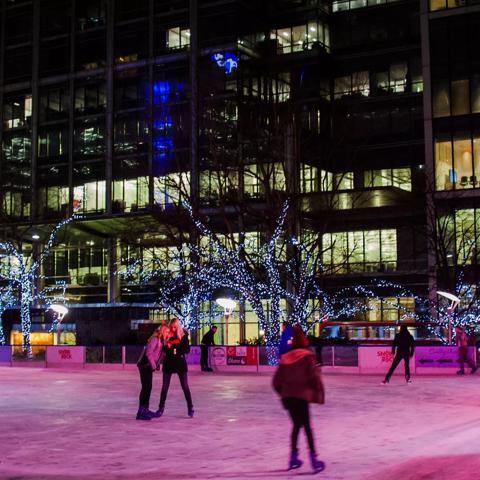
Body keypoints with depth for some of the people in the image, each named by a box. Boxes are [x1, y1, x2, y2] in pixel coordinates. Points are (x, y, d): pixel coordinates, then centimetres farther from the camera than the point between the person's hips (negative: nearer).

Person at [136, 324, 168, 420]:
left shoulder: (160, 341, 12)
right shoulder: (154, 339, -16)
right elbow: (148, 353, -23)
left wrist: (157, 364, 2)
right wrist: (154, 365, -18)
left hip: (149, 366, 9)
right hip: (144, 365, -9)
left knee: (148, 387, 11)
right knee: (146, 387, -11)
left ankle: (145, 410, 18)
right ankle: (141, 412, -11)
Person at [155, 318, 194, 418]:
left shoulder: (183, 335, -5)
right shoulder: (167, 335, -3)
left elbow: (187, 349, -7)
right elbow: (163, 349, -1)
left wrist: (178, 349, -23)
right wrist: (167, 346, -23)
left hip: (180, 363, -1)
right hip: (168, 363, 1)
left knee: (185, 386, 2)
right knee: (164, 387, 5)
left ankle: (190, 408, 10)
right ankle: (161, 408, 16)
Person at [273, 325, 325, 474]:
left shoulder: (285, 357, 10)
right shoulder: (307, 356, -4)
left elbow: (276, 381, 10)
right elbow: (314, 377, -10)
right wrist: (319, 393, 1)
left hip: (288, 396, 5)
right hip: (302, 395, -5)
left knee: (297, 425, 18)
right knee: (306, 426, -1)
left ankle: (294, 457, 19)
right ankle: (313, 458, -5)